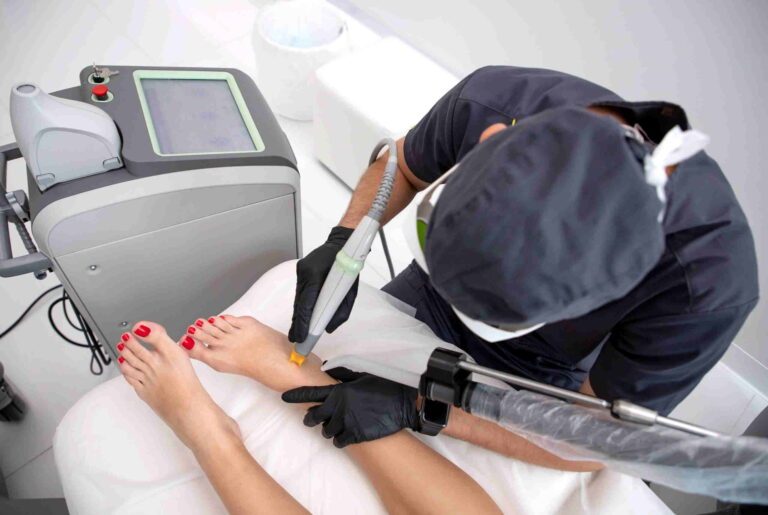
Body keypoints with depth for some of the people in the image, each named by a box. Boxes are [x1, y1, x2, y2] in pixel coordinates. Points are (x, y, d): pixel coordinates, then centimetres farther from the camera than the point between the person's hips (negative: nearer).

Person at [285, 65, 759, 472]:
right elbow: (401, 165, -10)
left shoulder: (713, 278, -41)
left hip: (542, 375, -1)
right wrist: (342, 243, -29)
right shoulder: (487, 102, -35)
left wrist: (419, 408, -37)